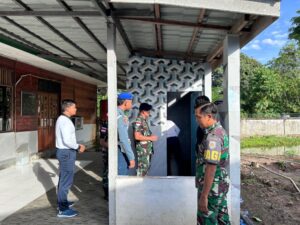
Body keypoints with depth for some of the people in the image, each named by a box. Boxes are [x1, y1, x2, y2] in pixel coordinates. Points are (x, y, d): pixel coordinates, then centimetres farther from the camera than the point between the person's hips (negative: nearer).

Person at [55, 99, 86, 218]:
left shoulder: (61, 119, 12)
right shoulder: (65, 121, -20)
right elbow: (67, 140, -28)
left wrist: (77, 145, 12)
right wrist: (78, 147, -14)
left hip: (63, 151, 11)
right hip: (67, 152, -11)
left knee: (63, 179, 21)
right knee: (66, 181, -2)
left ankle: (62, 202, 36)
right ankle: (63, 209, 6)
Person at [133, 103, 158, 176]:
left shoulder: (144, 121, 16)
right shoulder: (138, 121, -14)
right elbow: (137, 136, -22)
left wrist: (151, 136, 8)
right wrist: (150, 138, -15)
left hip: (147, 149, 10)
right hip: (142, 149, -10)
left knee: (146, 166, 13)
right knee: (142, 167, -6)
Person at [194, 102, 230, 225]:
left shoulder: (213, 136, -24)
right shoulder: (220, 131, 6)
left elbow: (211, 168, -27)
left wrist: (204, 196, -23)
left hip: (212, 188, -9)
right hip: (221, 185, 9)